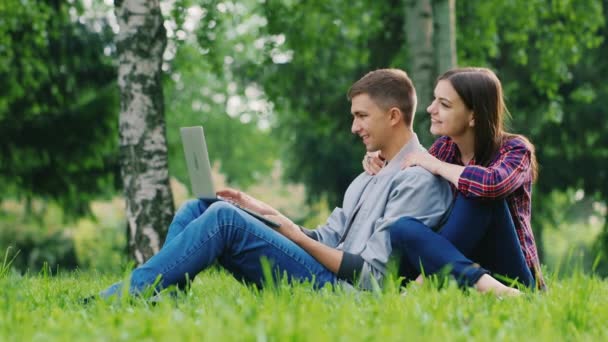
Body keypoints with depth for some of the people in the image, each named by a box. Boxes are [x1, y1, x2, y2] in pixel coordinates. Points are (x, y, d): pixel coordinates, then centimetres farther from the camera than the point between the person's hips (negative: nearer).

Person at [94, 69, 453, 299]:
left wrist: (295, 234, -9)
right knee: (197, 209, 0)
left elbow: (371, 276, -14)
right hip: (320, 275, 10)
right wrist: (264, 212, 6)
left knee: (224, 217, -24)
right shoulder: (370, 177, 26)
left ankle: (122, 299, -25)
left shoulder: (420, 179, -6)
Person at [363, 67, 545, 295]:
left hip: (511, 280, -5)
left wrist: (436, 165, -18)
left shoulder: (514, 150, -8)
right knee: (403, 228, -22)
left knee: (478, 192, -26)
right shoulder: (445, 147, 7)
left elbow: (494, 184, -32)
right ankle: (482, 283, -37)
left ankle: (430, 277, -28)